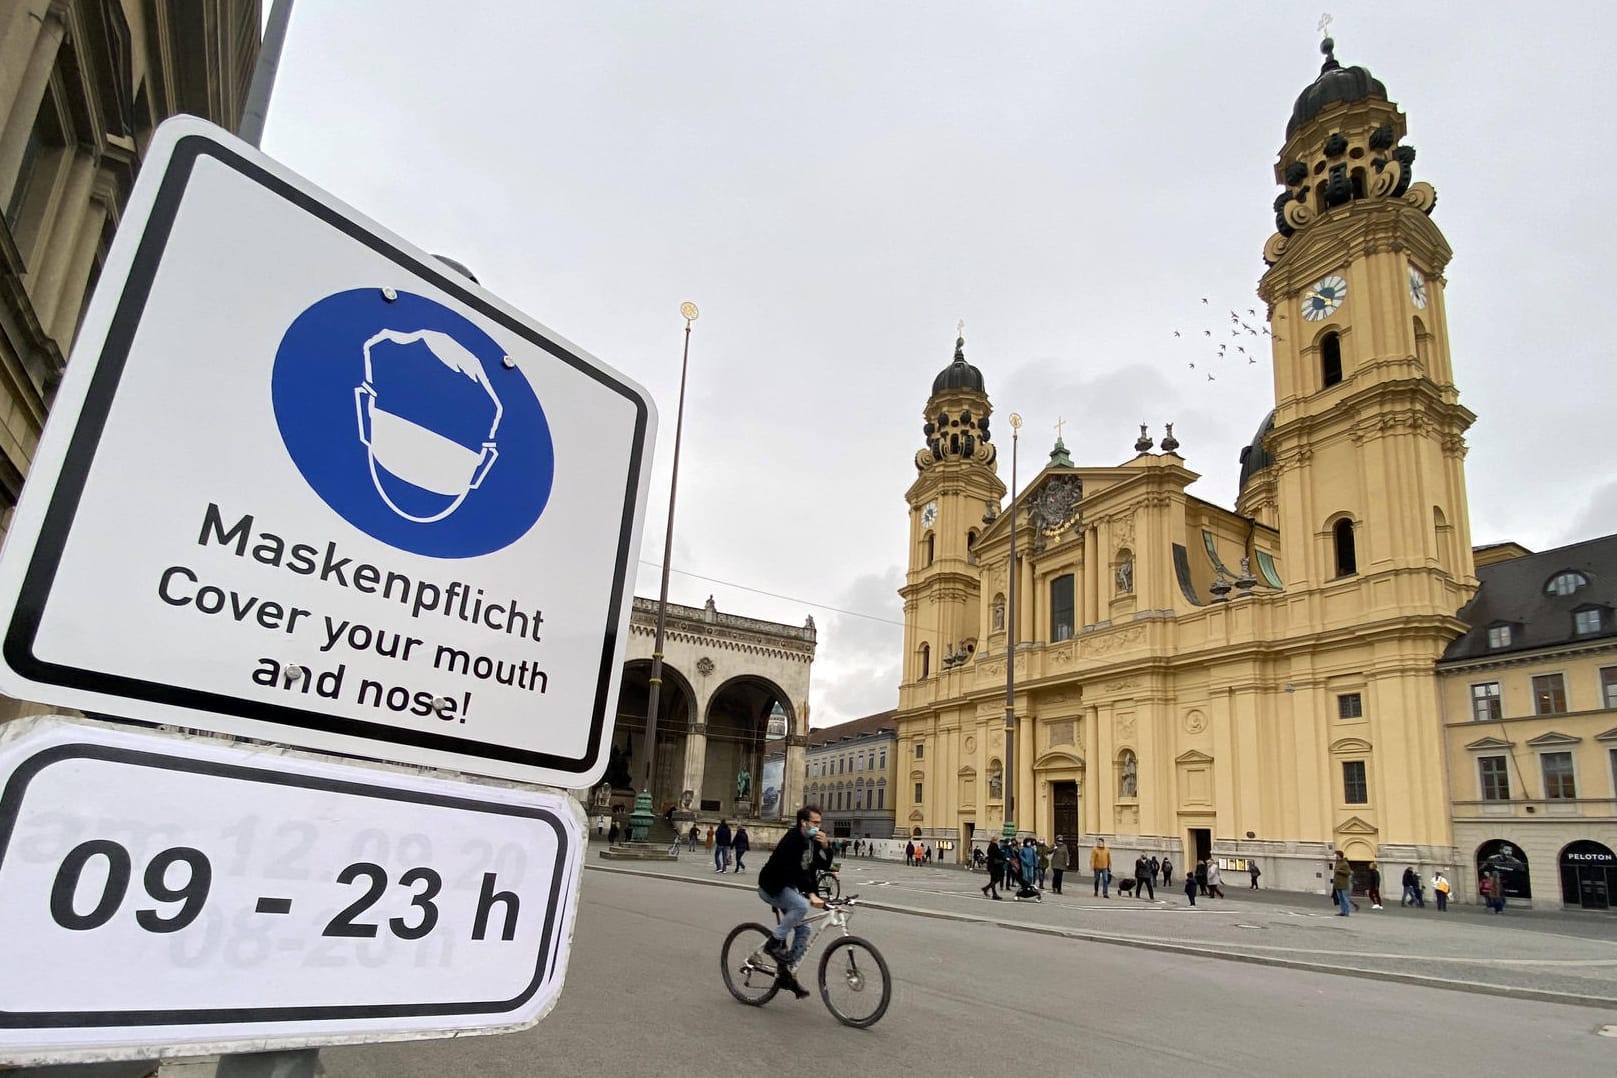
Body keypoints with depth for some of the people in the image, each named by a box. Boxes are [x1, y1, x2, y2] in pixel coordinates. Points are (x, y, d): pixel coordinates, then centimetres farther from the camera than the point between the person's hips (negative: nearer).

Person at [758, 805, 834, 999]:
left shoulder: (812, 841, 2)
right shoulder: (792, 840, -24)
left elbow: (825, 865, 0)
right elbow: (793, 871, -34)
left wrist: (825, 846, -18)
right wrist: (810, 894, -43)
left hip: (789, 888, 9)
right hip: (772, 887, -9)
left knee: (803, 930, 0)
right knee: (801, 905, -32)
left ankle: (785, 971, 10)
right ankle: (775, 943, -16)